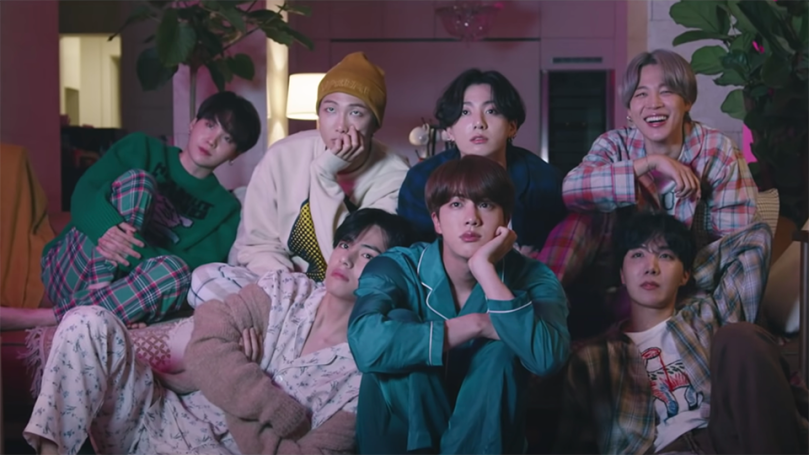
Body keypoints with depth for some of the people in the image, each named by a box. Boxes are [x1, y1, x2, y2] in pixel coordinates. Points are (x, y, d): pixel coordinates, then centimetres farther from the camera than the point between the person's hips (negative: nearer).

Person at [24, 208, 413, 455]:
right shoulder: (286, 290, 5)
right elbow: (206, 342, -9)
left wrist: (238, 410, -12)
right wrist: (282, 415, -16)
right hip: (162, 412, 4)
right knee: (90, 323, -20)